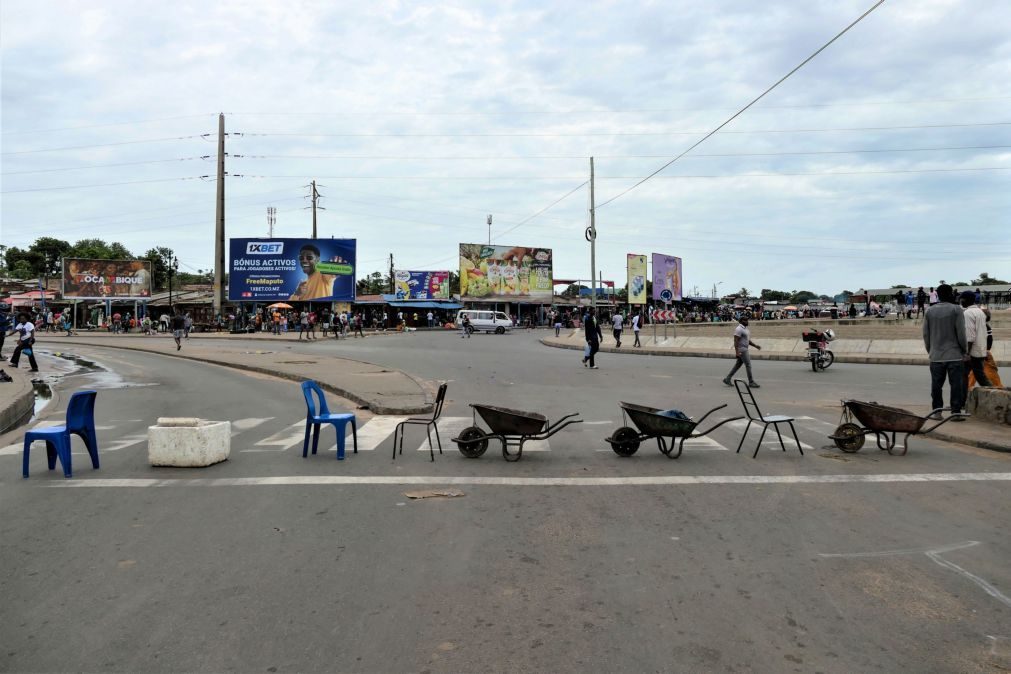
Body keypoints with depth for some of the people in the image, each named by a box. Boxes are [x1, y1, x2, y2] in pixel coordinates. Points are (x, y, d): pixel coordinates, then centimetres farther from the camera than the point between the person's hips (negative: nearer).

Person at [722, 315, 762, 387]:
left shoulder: (746, 329, 16)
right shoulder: (739, 329, -15)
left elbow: (748, 340, 23)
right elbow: (736, 341, -21)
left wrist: (755, 345, 11)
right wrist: (737, 352, -27)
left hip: (745, 350, 10)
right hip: (741, 350, -10)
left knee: (737, 365, 11)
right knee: (748, 365, -7)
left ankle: (727, 379, 16)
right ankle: (751, 382, -1)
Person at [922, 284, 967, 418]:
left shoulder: (929, 311, 7)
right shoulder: (956, 310, -6)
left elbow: (926, 334, 8)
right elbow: (961, 333, -8)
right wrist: (965, 351, 3)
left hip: (936, 356, 4)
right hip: (954, 355, -4)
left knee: (936, 386, 8)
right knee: (956, 385, 1)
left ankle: (936, 411, 10)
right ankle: (955, 412, 0)